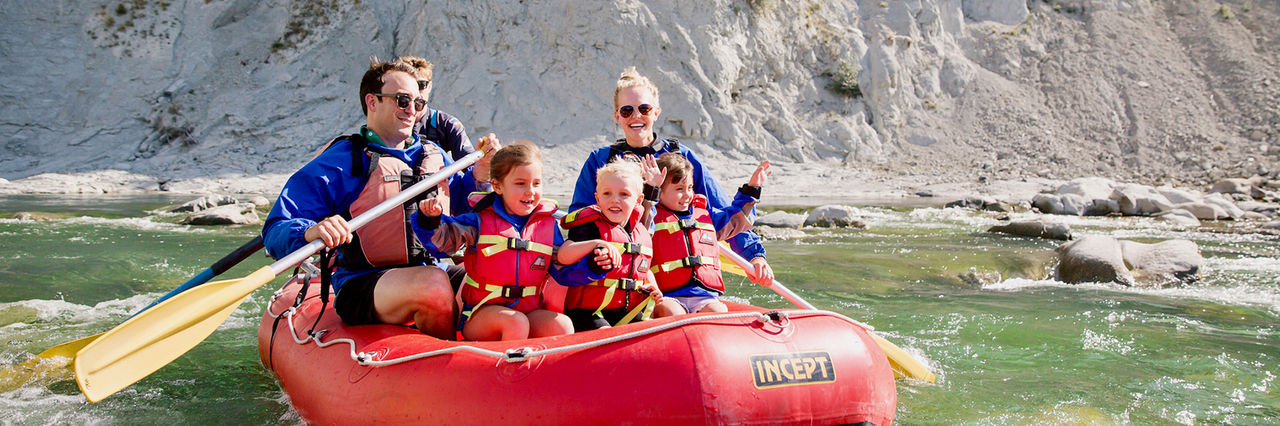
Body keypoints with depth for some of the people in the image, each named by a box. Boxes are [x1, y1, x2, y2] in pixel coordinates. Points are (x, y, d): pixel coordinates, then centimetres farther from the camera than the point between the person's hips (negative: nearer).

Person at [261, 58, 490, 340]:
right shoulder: (341, 161, 0)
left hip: (435, 271, 5)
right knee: (433, 284, -34)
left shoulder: (435, 156, 18)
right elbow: (275, 232, -7)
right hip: (361, 288, -5)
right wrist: (310, 232, -30)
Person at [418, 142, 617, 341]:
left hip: (528, 311, 4)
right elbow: (444, 236, -4)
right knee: (516, 322, -33)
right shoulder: (481, 220, -1)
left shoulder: (549, 226, 9)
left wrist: (593, 264, -6)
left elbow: (564, 270, 11)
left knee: (562, 325, -21)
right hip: (480, 313, -4)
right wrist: (432, 218, -25)